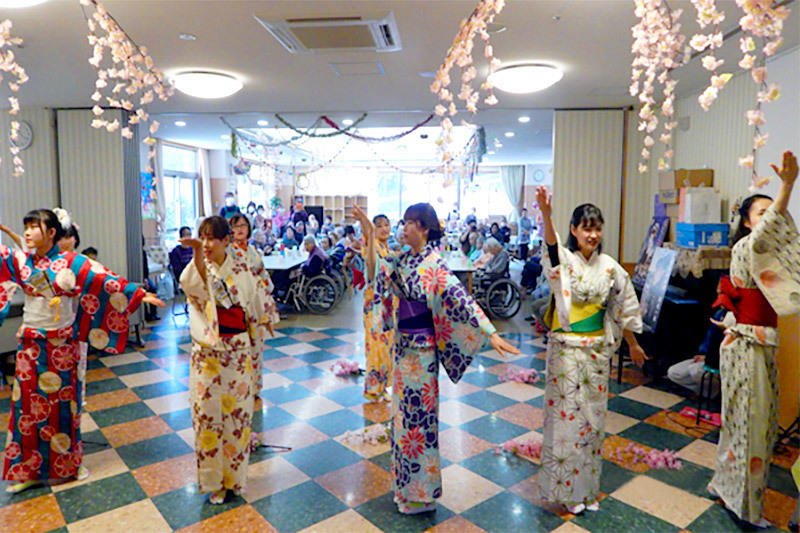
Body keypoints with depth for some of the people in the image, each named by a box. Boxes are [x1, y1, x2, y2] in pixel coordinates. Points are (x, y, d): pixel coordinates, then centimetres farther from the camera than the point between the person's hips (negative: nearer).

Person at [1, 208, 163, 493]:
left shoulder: (72, 263, -8)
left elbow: (106, 280, -12)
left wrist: (139, 294, -17)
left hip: (62, 345, -3)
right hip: (31, 345, 3)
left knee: (63, 404, 7)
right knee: (27, 403, 8)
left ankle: (68, 464, 25)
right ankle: (28, 469, 24)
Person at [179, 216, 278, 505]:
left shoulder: (243, 271, 0)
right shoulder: (197, 269, -5)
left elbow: (260, 304, 11)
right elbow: (193, 286, -30)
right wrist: (197, 254, -42)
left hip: (238, 351, 1)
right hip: (207, 352, -1)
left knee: (237, 411, 9)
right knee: (208, 413, 6)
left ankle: (234, 475, 29)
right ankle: (214, 480, 24)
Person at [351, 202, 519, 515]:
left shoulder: (434, 265, -18)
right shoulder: (404, 259, 5)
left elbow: (462, 300, -24)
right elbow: (375, 271, 14)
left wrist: (491, 334, -29)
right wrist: (369, 234, 10)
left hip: (420, 348, -8)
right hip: (402, 343, 8)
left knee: (417, 414, 4)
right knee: (404, 411, 18)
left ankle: (420, 493, 23)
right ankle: (405, 483, 37)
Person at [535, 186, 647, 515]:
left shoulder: (609, 267, 2)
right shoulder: (565, 260, -10)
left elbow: (624, 306, 12)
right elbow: (552, 246, -34)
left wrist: (633, 344, 17)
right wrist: (546, 215, -53)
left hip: (597, 349, 4)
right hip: (566, 348, -4)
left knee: (592, 413, 13)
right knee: (566, 413, 3)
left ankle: (588, 486, 31)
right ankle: (567, 489, 21)